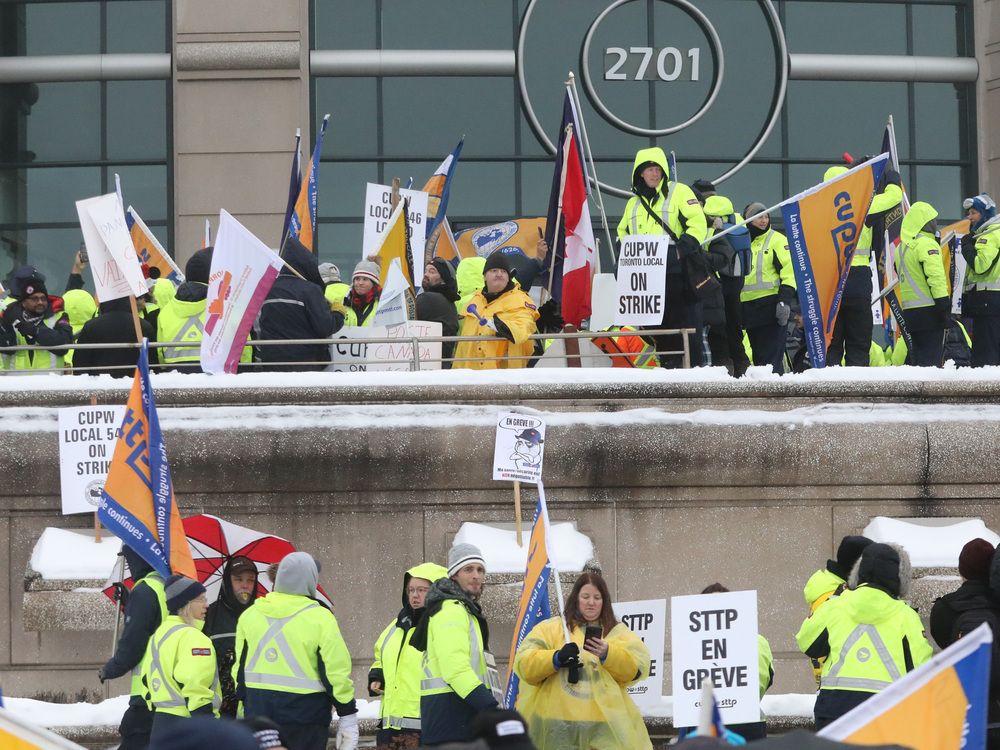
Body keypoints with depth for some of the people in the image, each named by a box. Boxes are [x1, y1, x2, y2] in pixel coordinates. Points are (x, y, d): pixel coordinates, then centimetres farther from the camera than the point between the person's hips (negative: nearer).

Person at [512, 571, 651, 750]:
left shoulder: (617, 632, 14)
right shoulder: (551, 628, 11)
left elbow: (636, 668, -2)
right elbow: (525, 664, -1)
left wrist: (607, 654, -20)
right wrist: (556, 658, -18)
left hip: (605, 728, 1)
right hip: (555, 726, 0)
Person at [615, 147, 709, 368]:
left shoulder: (679, 192, 3)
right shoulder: (634, 202, 22)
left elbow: (698, 223, -6)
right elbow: (623, 231, 33)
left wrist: (685, 246, -18)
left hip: (677, 271, -6)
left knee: (685, 322, -8)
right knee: (656, 325, 3)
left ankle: (693, 368, -8)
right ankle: (665, 366, 6)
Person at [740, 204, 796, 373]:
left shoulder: (777, 240, 0)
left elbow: (789, 270, -9)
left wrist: (785, 300, -18)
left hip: (771, 306, -6)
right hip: (749, 308, 6)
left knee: (771, 358, -11)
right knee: (758, 356, 8)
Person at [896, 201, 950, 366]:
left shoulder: (901, 247, 16)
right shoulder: (927, 244, -12)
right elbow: (936, 276, -19)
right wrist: (944, 304, -19)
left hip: (909, 311, 8)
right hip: (929, 310, -8)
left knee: (918, 356, 14)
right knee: (932, 358, -8)